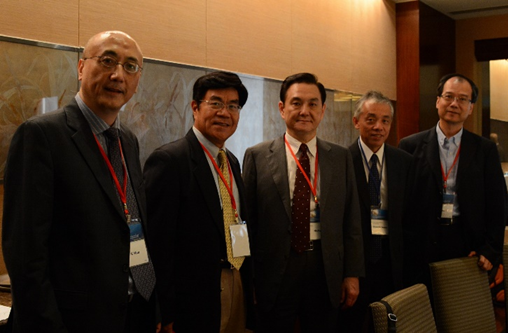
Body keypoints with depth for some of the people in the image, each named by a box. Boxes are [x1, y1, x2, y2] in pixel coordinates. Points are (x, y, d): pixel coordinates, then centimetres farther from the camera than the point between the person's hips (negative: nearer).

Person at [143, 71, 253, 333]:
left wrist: (248, 289, 13)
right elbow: (157, 242, -17)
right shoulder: (168, 159, -14)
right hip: (196, 300, -7)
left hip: (238, 289, 7)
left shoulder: (232, 162, 11)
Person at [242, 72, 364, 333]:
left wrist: (352, 274, 4)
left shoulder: (341, 157, 6)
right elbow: (247, 221, -1)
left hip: (326, 270, 2)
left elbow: (351, 221, 7)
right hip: (274, 272, -2)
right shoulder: (257, 156, -1)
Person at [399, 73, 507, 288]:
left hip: (469, 248, 1)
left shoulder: (485, 149, 7)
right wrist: (404, 252, -3)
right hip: (421, 250, -1)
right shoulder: (411, 146, 3)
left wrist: (491, 250, -1)